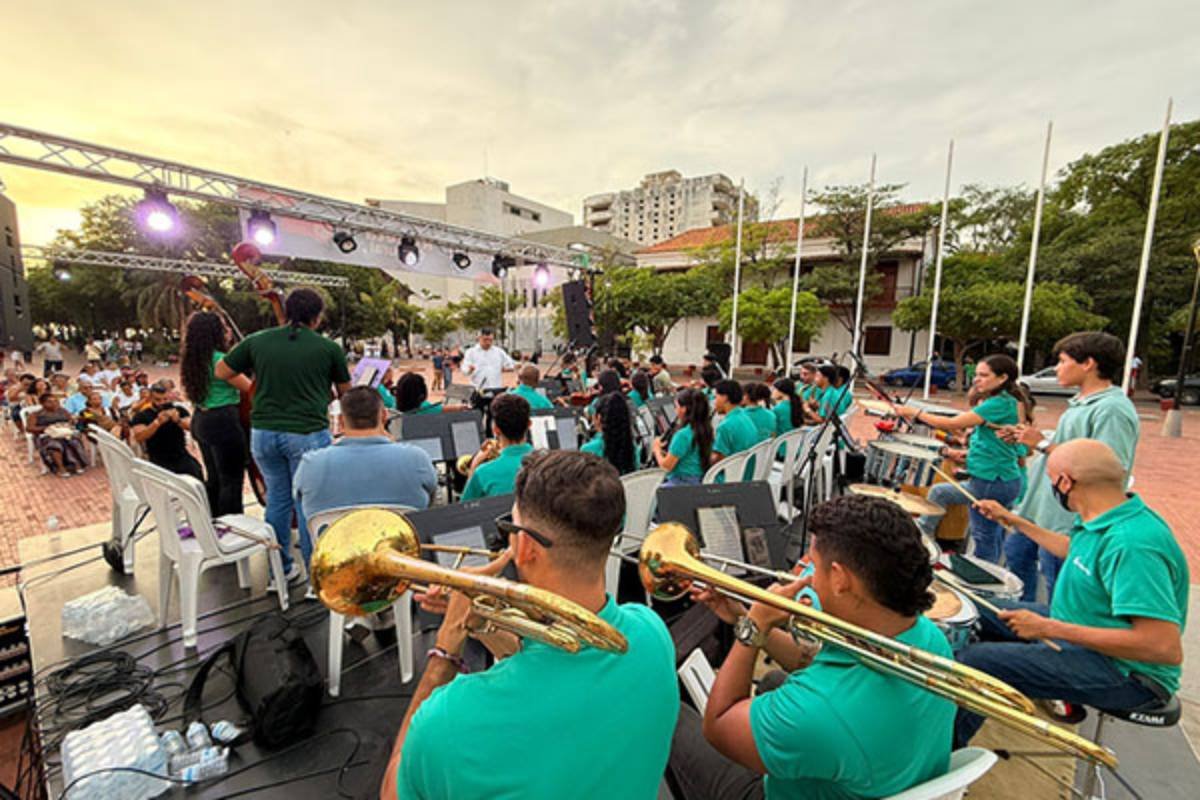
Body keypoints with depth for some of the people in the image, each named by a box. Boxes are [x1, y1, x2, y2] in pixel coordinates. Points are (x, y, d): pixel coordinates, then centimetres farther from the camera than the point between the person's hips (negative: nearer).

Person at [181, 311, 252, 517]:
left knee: (213, 477, 20)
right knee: (232, 480, -2)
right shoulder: (219, 359, -19)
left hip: (200, 420, 10)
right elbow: (249, 387, -13)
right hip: (223, 422, -10)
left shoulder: (192, 360, 9)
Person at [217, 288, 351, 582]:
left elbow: (221, 372, 15)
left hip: (263, 432, 4)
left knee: (277, 497, 18)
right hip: (308, 433, -4)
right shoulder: (328, 348, -5)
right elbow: (345, 393, 7)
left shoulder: (256, 341, 3)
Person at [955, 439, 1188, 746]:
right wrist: (1013, 520, 27)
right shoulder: (1109, 518, 0)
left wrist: (1050, 629, -31)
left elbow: (1166, 647, -34)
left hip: (1124, 671, -10)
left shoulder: (1132, 544, -31)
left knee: (975, 660, -20)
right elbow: (1074, 549, 23)